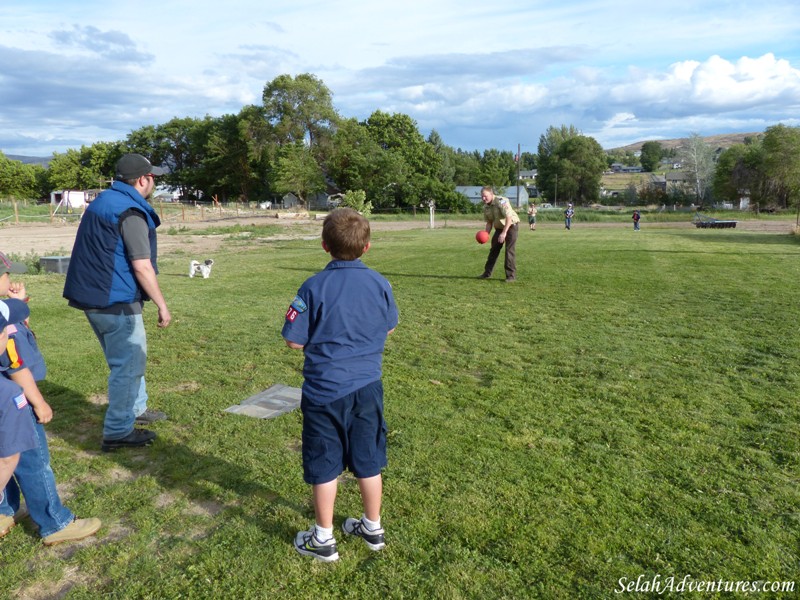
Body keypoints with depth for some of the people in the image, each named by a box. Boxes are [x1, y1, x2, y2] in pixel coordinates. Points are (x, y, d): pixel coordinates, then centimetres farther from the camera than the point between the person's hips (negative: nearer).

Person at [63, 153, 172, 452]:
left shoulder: (102, 202, 14)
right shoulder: (130, 212, -17)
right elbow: (141, 266, -21)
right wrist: (162, 305, -14)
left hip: (94, 297, 10)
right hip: (116, 302, -10)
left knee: (127, 359, 23)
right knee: (128, 364, 0)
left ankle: (136, 409, 38)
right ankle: (118, 433, 7)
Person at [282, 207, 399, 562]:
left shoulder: (314, 288, -14)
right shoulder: (380, 284, -3)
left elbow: (294, 340, -10)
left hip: (324, 390, -3)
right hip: (367, 387, 4)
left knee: (324, 466, 11)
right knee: (368, 461, 17)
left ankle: (323, 539, 25)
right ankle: (373, 528, 34)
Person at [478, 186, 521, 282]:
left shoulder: (501, 201, -26)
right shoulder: (485, 207, -3)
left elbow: (509, 218, -31)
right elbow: (489, 222, 6)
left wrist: (504, 233, -36)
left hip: (511, 225, -7)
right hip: (499, 227, 7)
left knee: (510, 250, -13)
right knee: (494, 249, 11)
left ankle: (511, 275, -9)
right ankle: (487, 273, 21)